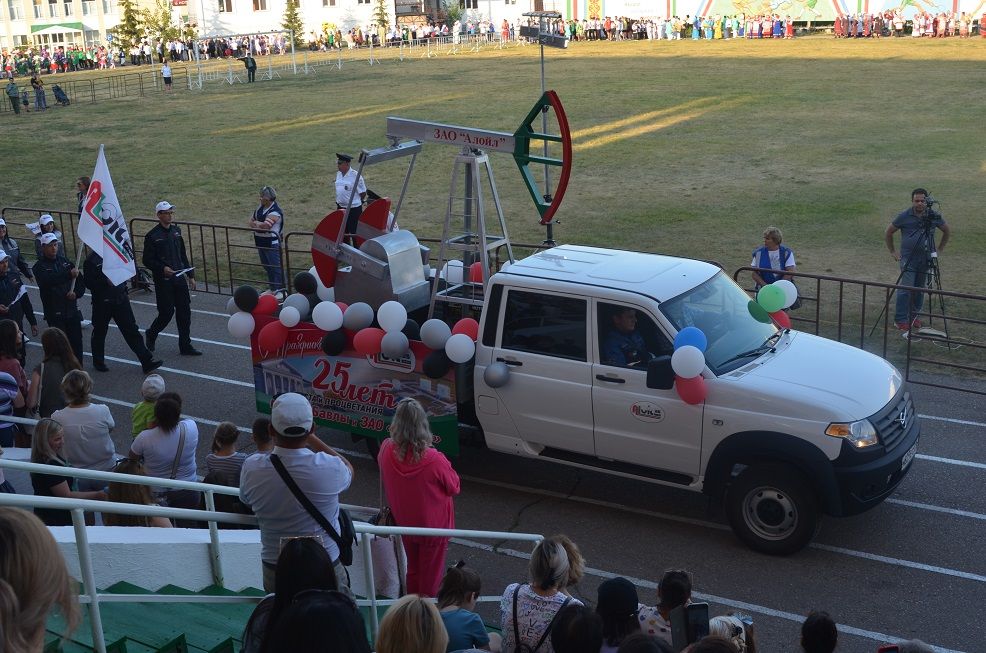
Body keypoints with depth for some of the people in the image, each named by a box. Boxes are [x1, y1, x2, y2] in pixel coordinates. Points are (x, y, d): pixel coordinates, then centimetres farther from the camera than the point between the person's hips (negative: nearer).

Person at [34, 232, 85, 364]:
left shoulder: (64, 261, 10)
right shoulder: (39, 266, -4)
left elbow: (81, 281, 14)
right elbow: (48, 281, -25)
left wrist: (76, 293, -7)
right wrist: (69, 275, -33)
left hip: (72, 310, 4)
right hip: (55, 313, -4)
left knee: (76, 342, 6)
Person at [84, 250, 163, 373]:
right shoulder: (92, 260, -11)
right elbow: (89, 283, -15)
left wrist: (125, 292, 18)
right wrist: (106, 282, -27)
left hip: (120, 299, 5)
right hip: (102, 303, -5)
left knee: (132, 330, 1)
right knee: (99, 332, 10)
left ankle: (147, 361, -1)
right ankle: (98, 362, 29)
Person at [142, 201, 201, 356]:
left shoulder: (176, 230, 10)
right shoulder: (152, 236, -9)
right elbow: (147, 261, -9)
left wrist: (190, 275, 14)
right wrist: (162, 268, -24)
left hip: (179, 279, 6)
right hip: (163, 281, -6)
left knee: (184, 312, 4)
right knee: (166, 313, -2)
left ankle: (185, 346, 11)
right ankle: (151, 334, 26)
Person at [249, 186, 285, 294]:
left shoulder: (275, 212, -20)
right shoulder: (260, 208, 8)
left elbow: (265, 226, -30)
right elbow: (252, 222, 10)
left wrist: (256, 223, -10)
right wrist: (260, 224, -12)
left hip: (271, 243, -9)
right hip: (260, 242, 9)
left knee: (276, 267, -4)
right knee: (267, 266, 17)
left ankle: (280, 290, 2)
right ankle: (272, 288, 29)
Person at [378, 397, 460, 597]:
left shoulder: (386, 450, -21)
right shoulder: (435, 460, -33)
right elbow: (454, 488, -14)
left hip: (404, 522, 4)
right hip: (433, 525, -4)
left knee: (413, 569, 28)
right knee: (430, 573, 18)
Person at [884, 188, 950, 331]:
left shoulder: (934, 216, 2)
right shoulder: (904, 216, -4)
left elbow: (947, 231, 18)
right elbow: (888, 233, 8)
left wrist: (939, 250, 13)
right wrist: (893, 251, 6)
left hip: (926, 259, 3)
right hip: (908, 259, -3)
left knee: (920, 289, 8)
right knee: (905, 289, -8)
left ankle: (914, 316, 22)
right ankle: (901, 320, -2)